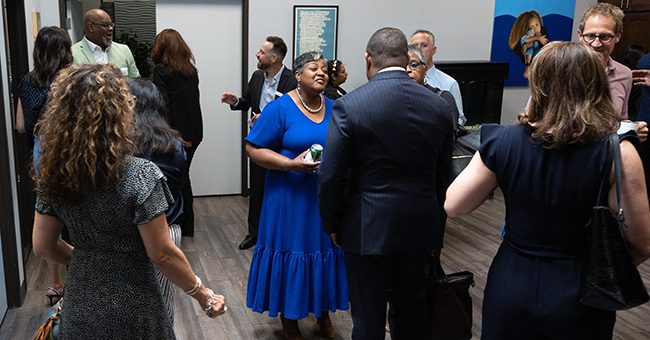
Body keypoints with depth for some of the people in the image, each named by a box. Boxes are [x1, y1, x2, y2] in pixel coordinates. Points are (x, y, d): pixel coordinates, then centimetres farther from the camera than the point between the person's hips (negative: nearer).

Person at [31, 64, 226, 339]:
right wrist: (203, 295, -7)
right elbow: (162, 255, -20)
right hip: (129, 310, -4)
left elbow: (43, 246, 0)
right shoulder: (140, 175, -24)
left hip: (79, 305, 5)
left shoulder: (53, 174, -9)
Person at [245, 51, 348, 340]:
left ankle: (323, 315, 31)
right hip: (292, 197, -4)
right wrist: (291, 164, -21)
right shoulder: (280, 108, -8)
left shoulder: (334, 108, 6)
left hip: (328, 196, 4)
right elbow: (253, 148, -10)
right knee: (291, 252, 5)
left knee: (326, 250, 11)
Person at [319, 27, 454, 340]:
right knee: (412, 307, 22)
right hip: (420, 226, 4)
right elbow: (444, 175, 6)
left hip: (368, 228, -4)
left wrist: (332, 224, 2)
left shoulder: (349, 105, -14)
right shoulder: (438, 105, -1)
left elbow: (331, 176, -12)